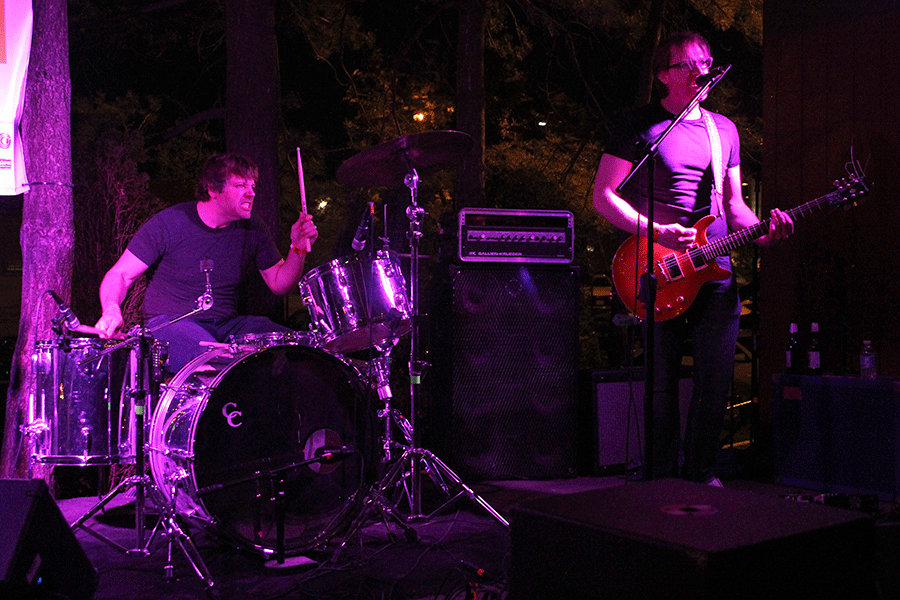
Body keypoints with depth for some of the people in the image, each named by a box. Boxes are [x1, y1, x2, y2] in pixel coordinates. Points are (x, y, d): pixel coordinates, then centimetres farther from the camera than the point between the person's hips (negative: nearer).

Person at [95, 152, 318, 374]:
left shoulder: (252, 230, 4)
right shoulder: (168, 223, -9)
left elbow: (280, 284, 8)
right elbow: (120, 275, -6)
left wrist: (298, 249, -11)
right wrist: (111, 309, -28)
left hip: (228, 324, 5)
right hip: (169, 323, -5)